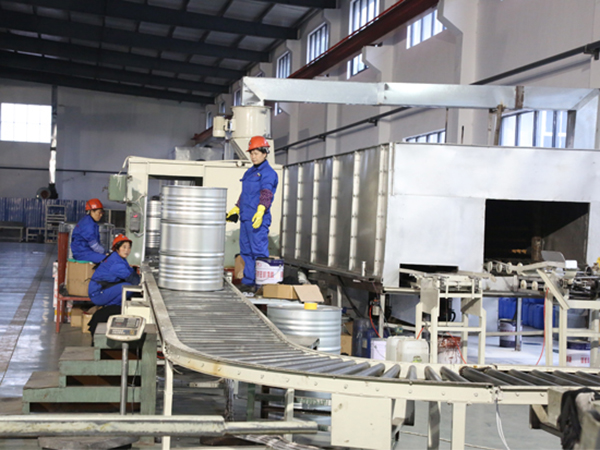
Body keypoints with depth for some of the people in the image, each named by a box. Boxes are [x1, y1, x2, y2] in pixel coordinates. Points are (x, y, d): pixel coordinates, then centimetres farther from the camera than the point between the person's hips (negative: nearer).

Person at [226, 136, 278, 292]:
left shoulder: (268, 172, -7)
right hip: (245, 218, 9)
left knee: (259, 251, -9)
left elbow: (266, 194, -21)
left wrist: (260, 211, -33)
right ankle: (248, 282, 15)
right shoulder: (250, 172, 21)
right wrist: (236, 209, 32)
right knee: (246, 251, 10)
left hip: (258, 220, -9)